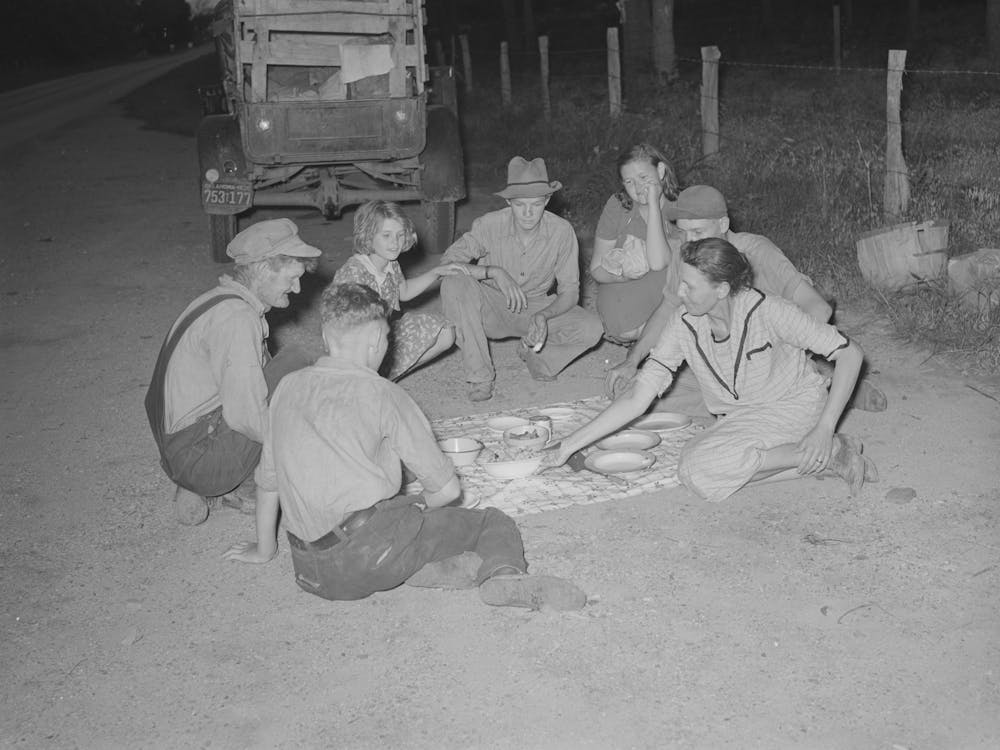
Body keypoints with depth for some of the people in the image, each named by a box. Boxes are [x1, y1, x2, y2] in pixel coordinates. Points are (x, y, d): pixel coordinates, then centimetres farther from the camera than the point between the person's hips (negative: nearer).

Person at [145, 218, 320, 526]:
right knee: (293, 366, -12)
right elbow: (247, 417, -26)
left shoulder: (226, 302, 12)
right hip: (201, 459, -10)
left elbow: (248, 384, 17)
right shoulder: (236, 318, -20)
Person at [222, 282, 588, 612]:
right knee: (495, 524, 10)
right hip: (370, 551, -5)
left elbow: (267, 478, 21)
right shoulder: (382, 394, 0)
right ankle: (502, 573, -23)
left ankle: (439, 569, -3)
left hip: (311, 574, 5)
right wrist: (417, 508, 22)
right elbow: (447, 488, 1)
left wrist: (264, 550, 34)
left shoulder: (289, 387, 13)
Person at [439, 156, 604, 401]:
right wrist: (494, 272, -37)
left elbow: (569, 291, -13)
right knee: (454, 283, -32)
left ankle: (534, 353, 6)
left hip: (537, 308, 1)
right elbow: (449, 260, -25)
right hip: (492, 306, -1)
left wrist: (543, 316, -33)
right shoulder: (489, 225, -20)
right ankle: (479, 374, -20)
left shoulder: (561, 231, -17)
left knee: (591, 329, -24)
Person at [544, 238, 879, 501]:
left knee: (698, 467, -27)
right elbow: (636, 399, -13)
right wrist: (568, 446, -20)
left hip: (794, 406, -6)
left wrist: (824, 428, -28)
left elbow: (850, 353, -20)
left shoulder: (766, 311, -25)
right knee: (692, 465, -25)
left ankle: (827, 451, -13)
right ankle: (825, 458, -10)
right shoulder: (684, 324, -13)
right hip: (742, 418, 6)